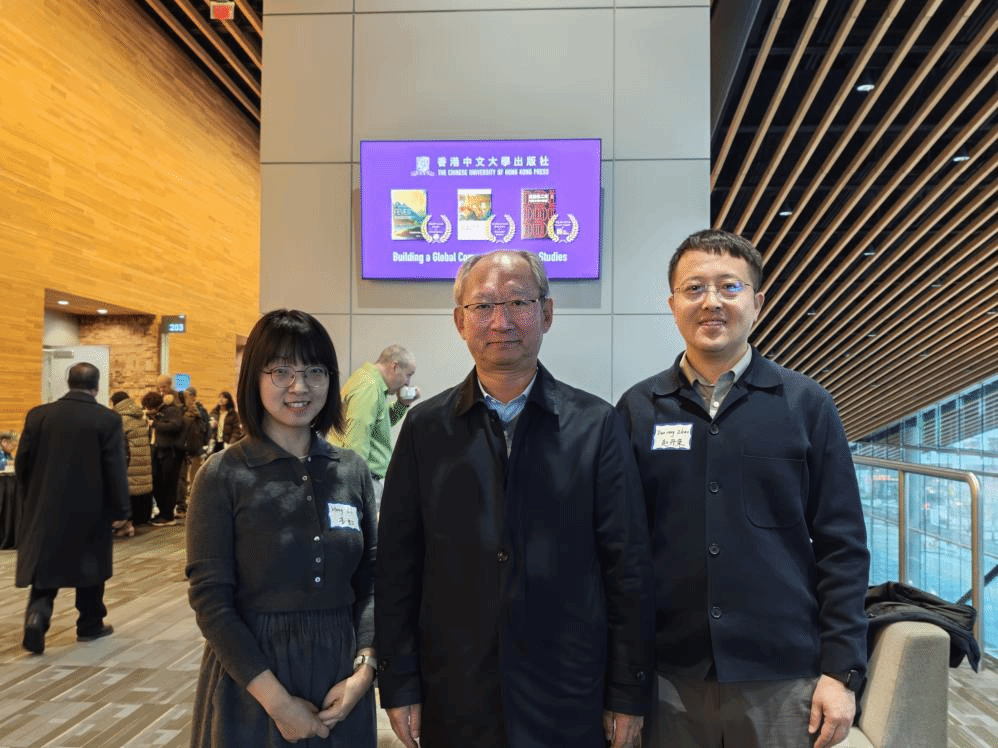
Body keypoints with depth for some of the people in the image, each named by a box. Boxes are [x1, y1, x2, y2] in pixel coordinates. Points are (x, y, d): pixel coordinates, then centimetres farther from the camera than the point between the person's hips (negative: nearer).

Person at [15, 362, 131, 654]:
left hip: (45, 507, 2)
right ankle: (90, 625, 24)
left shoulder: (38, 415, -1)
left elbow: (22, 463, 4)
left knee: (44, 569, 11)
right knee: (90, 565, 13)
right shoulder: (108, 420, -12)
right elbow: (115, 469, -12)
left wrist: (32, 498, 18)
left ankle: (37, 615, -10)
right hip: (90, 509, -2)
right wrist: (120, 510, -5)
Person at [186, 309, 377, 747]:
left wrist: (364, 669, -10)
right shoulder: (222, 476, -9)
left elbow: (370, 582, 2)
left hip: (340, 678, 3)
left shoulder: (353, 471, 0)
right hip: (251, 682, -3)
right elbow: (210, 601, -11)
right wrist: (277, 699, -15)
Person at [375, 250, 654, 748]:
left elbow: (628, 567, -3)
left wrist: (629, 697, -2)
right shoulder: (424, 428, -1)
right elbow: (397, 566, 1)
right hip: (453, 705, 1)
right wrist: (398, 687, 0)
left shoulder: (596, 424, -4)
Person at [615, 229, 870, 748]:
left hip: (784, 682, 0)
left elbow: (841, 546, 0)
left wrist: (842, 669, -4)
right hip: (669, 680, 1)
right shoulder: (637, 409, 0)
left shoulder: (806, 404, -1)